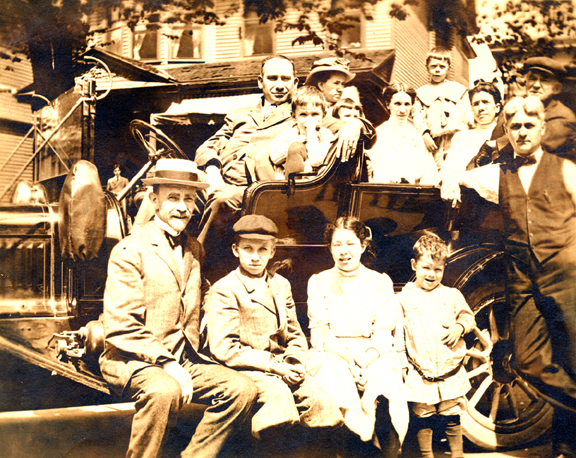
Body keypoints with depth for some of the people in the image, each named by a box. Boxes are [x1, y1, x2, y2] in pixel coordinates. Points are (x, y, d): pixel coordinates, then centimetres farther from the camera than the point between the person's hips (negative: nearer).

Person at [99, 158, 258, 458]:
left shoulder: (193, 249, 14)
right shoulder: (130, 250, -9)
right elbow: (120, 328, -16)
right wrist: (166, 363, -22)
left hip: (183, 360, 7)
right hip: (131, 361, -7)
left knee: (242, 389, -12)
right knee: (164, 390, -36)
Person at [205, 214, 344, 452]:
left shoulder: (281, 285, 15)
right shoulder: (224, 290, -6)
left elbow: (295, 334, 19)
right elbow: (224, 348, -12)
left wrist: (296, 363, -3)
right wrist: (273, 365, -16)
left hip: (281, 367, 6)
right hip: (245, 369, -5)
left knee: (321, 401, -18)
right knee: (278, 394, -34)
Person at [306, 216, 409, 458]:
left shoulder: (380, 282, 14)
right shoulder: (319, 282, 13)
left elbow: (383, 334, 6)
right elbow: (320, 333, 4)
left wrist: (365, 360, -15)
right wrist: (348, 358, -13)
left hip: (374, 355, 0)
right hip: (333, 355, 0)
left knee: (385, 387, -32)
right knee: (338, 387, -33)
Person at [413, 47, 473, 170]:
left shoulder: (458, 89, 17)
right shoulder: (422, 92, 16)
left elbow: (467, 114, 12)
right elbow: (418, 117, 6)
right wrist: (425, 135, -10)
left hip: (457, 141, 0)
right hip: (434, 142, 0)